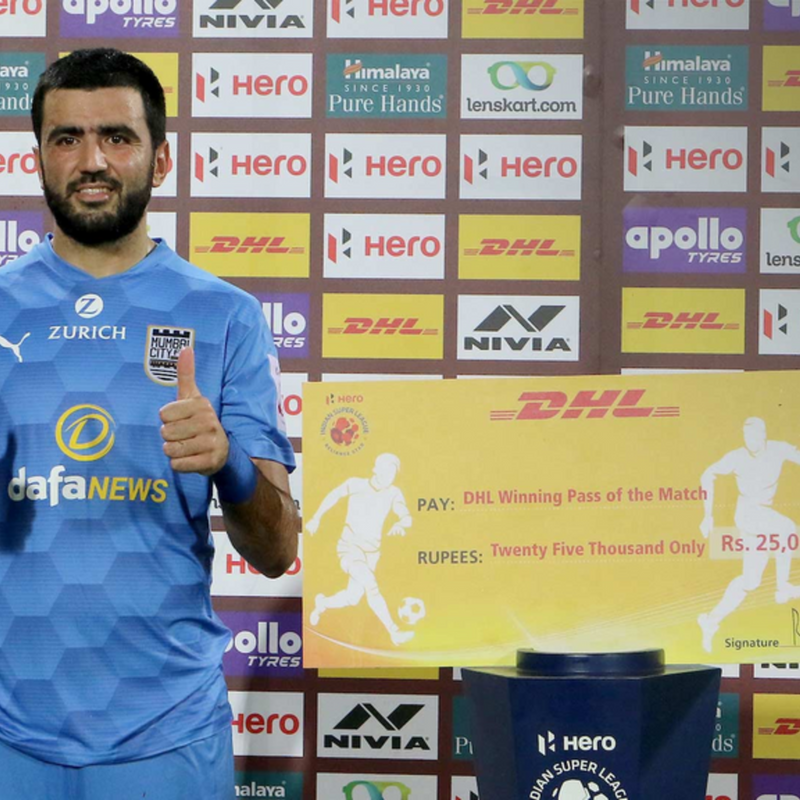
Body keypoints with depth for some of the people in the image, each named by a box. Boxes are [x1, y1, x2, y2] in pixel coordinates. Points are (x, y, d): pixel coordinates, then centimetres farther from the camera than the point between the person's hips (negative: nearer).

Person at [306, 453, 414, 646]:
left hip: (371, 553, 4)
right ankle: (394, 632, -29)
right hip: (350, 548, -4)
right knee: (371, 585, -26)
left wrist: (399, 525, -40)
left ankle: (322, 603, 44)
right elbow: (334, 495, 7)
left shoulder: (393, 493, -6)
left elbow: (407, 518, -16)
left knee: (352, 599, 12)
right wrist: (316, 518, 14)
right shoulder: (356, 485, -10)